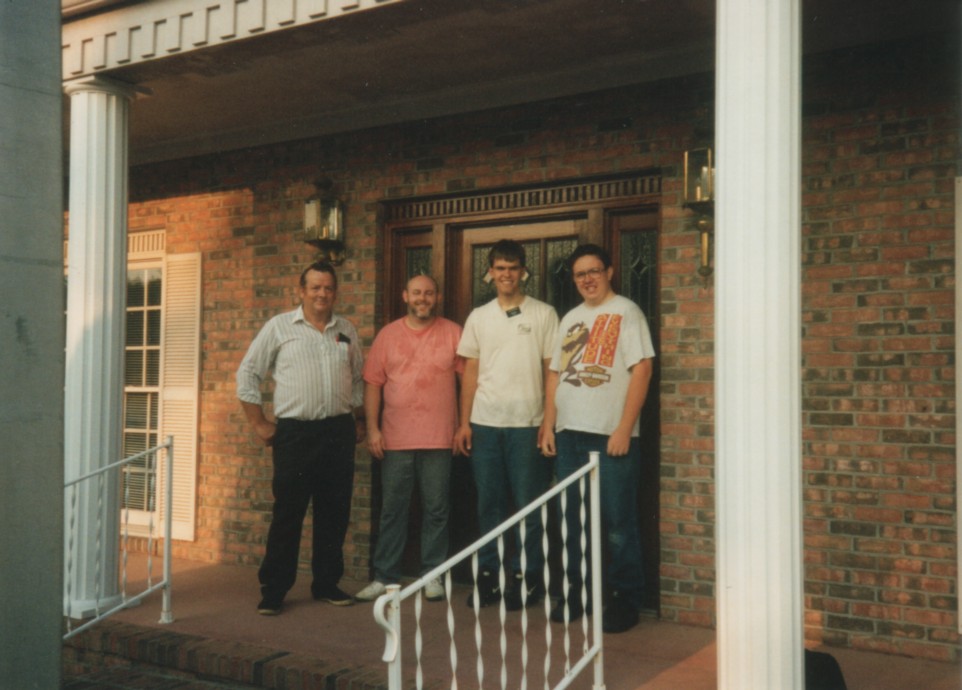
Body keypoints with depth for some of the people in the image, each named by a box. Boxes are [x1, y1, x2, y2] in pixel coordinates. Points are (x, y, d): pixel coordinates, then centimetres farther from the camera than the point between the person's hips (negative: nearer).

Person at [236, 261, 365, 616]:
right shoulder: (279, 327, 0)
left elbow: (359, 379, 20)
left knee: (334, 513, 8)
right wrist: (259, 423, -1)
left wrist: (359, 421, 14)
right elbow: (247, 374, 2)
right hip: (295, 433, -4)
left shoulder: (346, 330, 12)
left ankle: (327, 583, 21)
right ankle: (273, 590, 9)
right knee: (287, 514, -2)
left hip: (339, 432, 4)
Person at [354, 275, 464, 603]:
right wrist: (372, 429, -1)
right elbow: (373, 383, 5)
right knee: (392, 509, 7)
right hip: (395, 439, 1)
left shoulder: (453, 333, 2)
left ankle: (433, 576, 17)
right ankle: (384, 577, 15)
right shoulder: (388, 334, 7)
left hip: (439, 438, -1)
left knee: (437, 509, 6)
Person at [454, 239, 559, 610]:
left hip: (526, 424, -3)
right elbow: (470, 372, 11)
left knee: (528, 503, 1)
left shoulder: (543, 314, 2)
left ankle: (526, 578, 11)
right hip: (484, 423, 3)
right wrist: (464, 422, 5)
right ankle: (490, 573, 18)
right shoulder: (478, 317, 11)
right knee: (489, 502, 8)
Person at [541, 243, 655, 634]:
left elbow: (641, 370, -10)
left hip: (611, 436, -6)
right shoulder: (570, 319, 17)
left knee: (618, 522, -1)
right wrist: (549, 425, 9)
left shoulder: (626, 313, -3)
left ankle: (626, 598, 11)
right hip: (569, 434, 6)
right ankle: (576, 591, 25)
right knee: (572, 520, 12)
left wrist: (625, 429, -15)